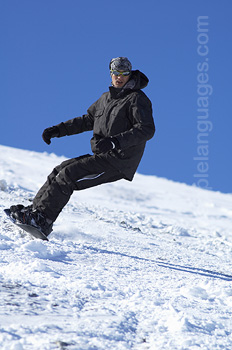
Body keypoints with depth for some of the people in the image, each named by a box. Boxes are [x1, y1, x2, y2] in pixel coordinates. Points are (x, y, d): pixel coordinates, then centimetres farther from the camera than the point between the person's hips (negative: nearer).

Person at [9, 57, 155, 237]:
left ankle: (42, 219, -22)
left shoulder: (137, 99, -9)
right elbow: (88, 120, 27)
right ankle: (35, 209, 0)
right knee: (60, 170, -1)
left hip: (119, 161, -8)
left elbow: (147, 130, -21)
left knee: (69, 174, -19)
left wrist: (115, 141, -31)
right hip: (102, 156, 8)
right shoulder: (107, 97, 17)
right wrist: (58, 130, 15)